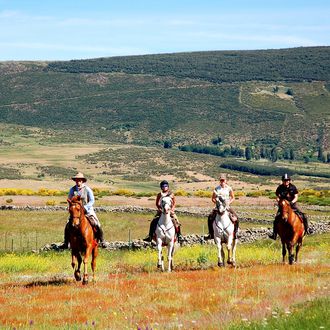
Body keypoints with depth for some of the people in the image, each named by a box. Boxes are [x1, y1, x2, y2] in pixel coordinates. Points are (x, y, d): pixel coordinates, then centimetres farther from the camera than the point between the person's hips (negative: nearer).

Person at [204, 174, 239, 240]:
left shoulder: (229, 188, 3)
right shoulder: (216, 188, 3)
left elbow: (233, 198, 10)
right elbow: (213, 198, 9)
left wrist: (228, 203, -7)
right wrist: (217, 202, -9)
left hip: (227, 206, 0)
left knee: (235, 218, -23)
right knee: (210, 217, -24)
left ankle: (235, 233, -7)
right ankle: (211, 234, -12)